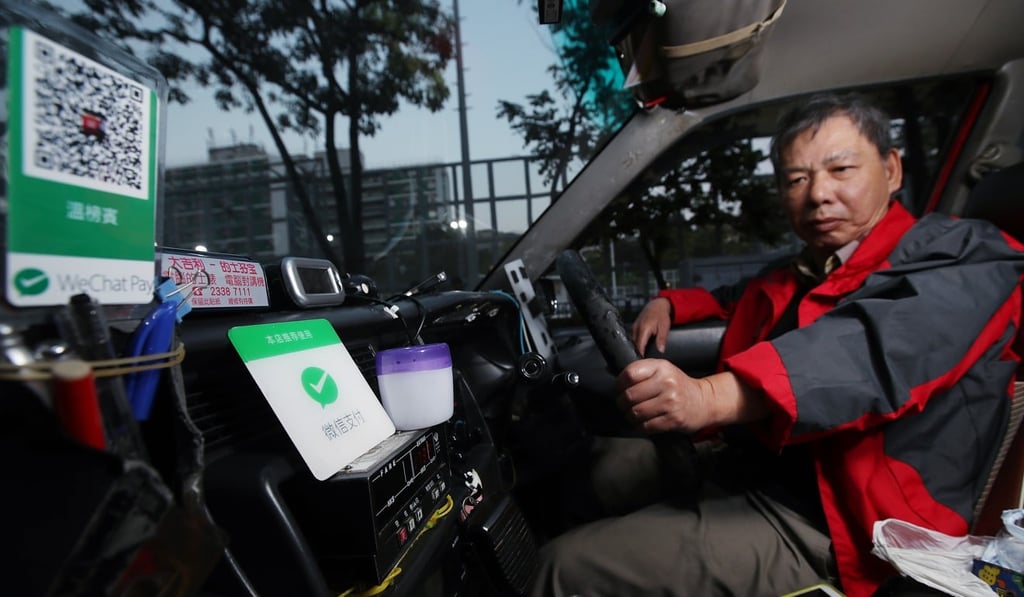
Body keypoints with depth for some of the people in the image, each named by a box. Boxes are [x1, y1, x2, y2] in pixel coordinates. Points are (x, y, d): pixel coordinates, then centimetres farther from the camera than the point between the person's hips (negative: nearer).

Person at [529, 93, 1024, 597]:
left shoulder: (963, 258, -10)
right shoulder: (803, 276, 12)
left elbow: (880, 347, -31)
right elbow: (740, 308, 31)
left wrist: (710, 397, -48)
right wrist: (669, 304, 10)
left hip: (820, 526, -8)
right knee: (613, 465, 21)